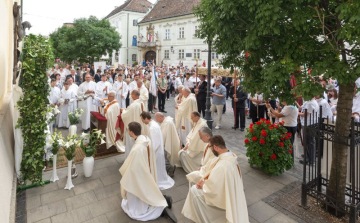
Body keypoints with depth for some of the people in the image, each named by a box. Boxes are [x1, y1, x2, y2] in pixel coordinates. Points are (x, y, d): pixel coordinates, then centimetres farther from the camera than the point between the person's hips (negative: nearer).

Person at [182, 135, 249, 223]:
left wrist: (202, 184, -10)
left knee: (194, 190, 2)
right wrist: (204, 178, -4)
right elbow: (214, 168, 4)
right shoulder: (230, 155, -12)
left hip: (224, 196, -8)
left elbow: (211, 189, -29)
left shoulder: (222, 166, -38)